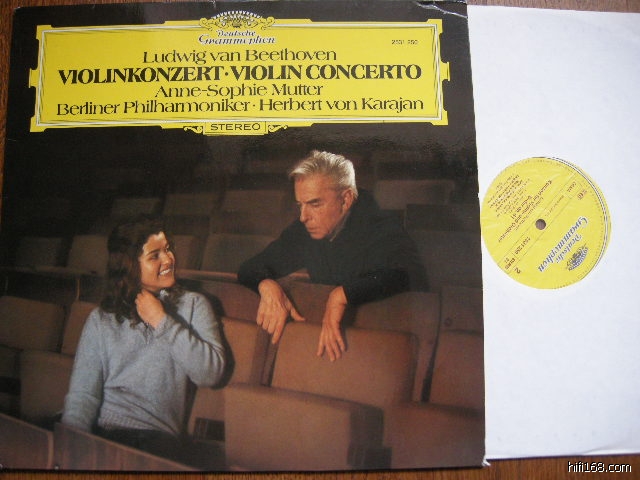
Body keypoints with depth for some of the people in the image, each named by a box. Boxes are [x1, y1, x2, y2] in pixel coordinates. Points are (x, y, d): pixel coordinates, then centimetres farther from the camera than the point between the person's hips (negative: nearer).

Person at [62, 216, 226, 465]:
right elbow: (82, 394, 5)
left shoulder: (192, 304, 11)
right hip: (100, 432, 1)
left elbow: (210, 374, -2)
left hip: (157, 436, -1)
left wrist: (162, 322, -2)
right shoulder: (101, 319, 13)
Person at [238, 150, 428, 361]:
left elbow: (413, 276, -37)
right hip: (324, 335, 4)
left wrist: (343, 294, -42)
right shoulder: (302, 231, 0)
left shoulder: (381, 229, -18)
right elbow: (251, 269, 6)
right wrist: (267, 285, -18)